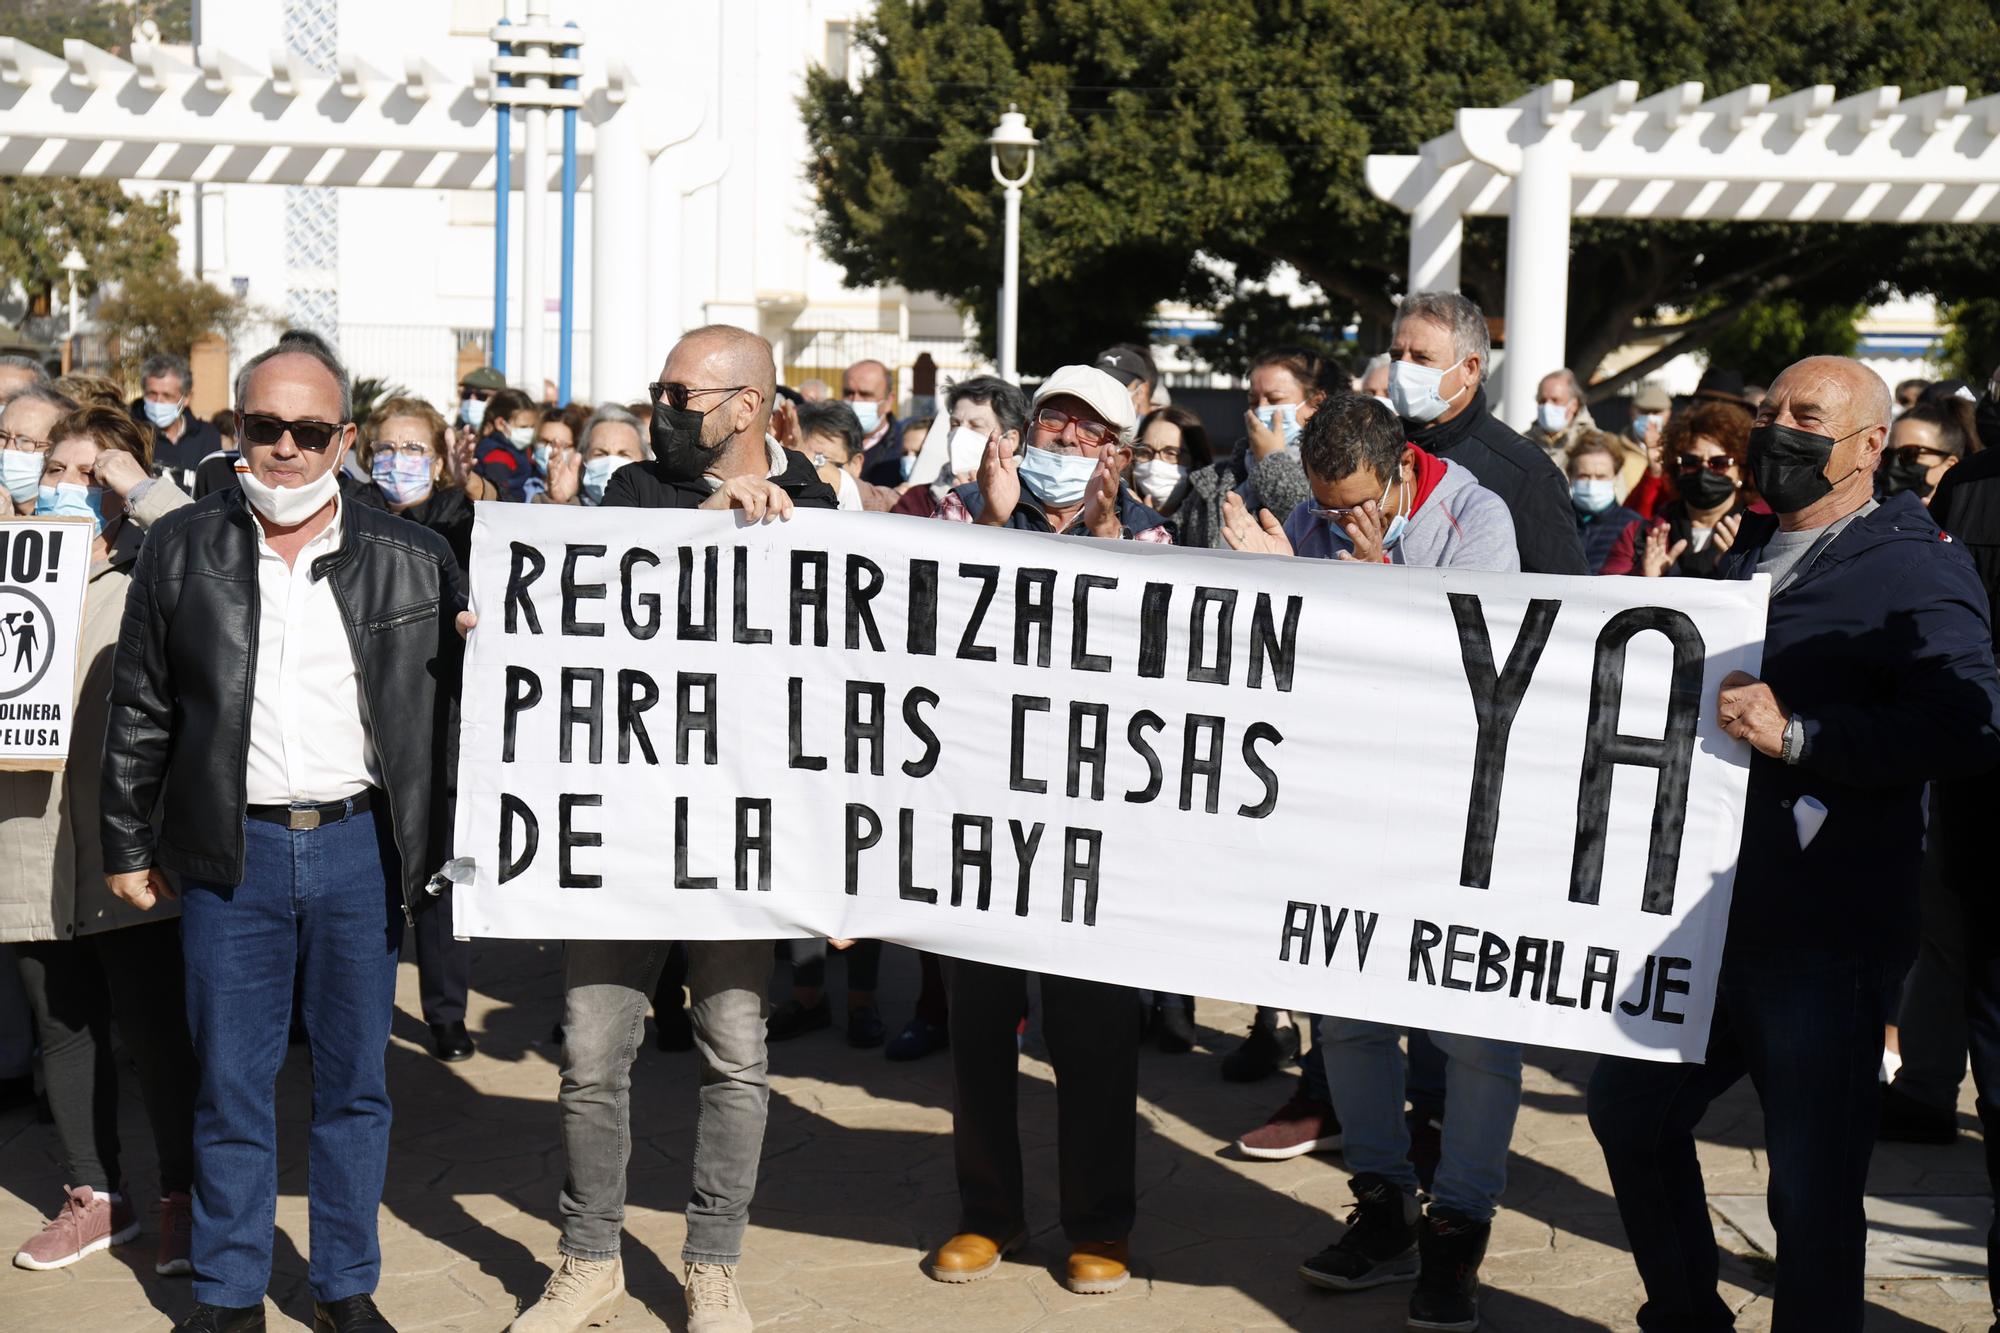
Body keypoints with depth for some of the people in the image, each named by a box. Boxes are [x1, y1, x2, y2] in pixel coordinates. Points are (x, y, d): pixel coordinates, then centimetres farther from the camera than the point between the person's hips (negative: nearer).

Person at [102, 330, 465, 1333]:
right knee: (230, 1084, 6)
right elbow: (139, 712, 7)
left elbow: (457, 707, 3)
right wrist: (128, 845, 6)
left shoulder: (413, 562, 1)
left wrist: (451, 848, -5)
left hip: (360, 844, 0)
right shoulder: (180, 550, 2)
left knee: (354, 1082, 9)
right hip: (232, 848, 0)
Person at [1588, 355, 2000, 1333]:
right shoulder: (1745, 557, 18)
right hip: (1706, 917, 8)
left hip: (1823, 942, -8)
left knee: (1813, 1188, -3)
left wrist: (1797, 734, -26)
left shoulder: (1916, 571, -7)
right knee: (1631, 1112, 18)